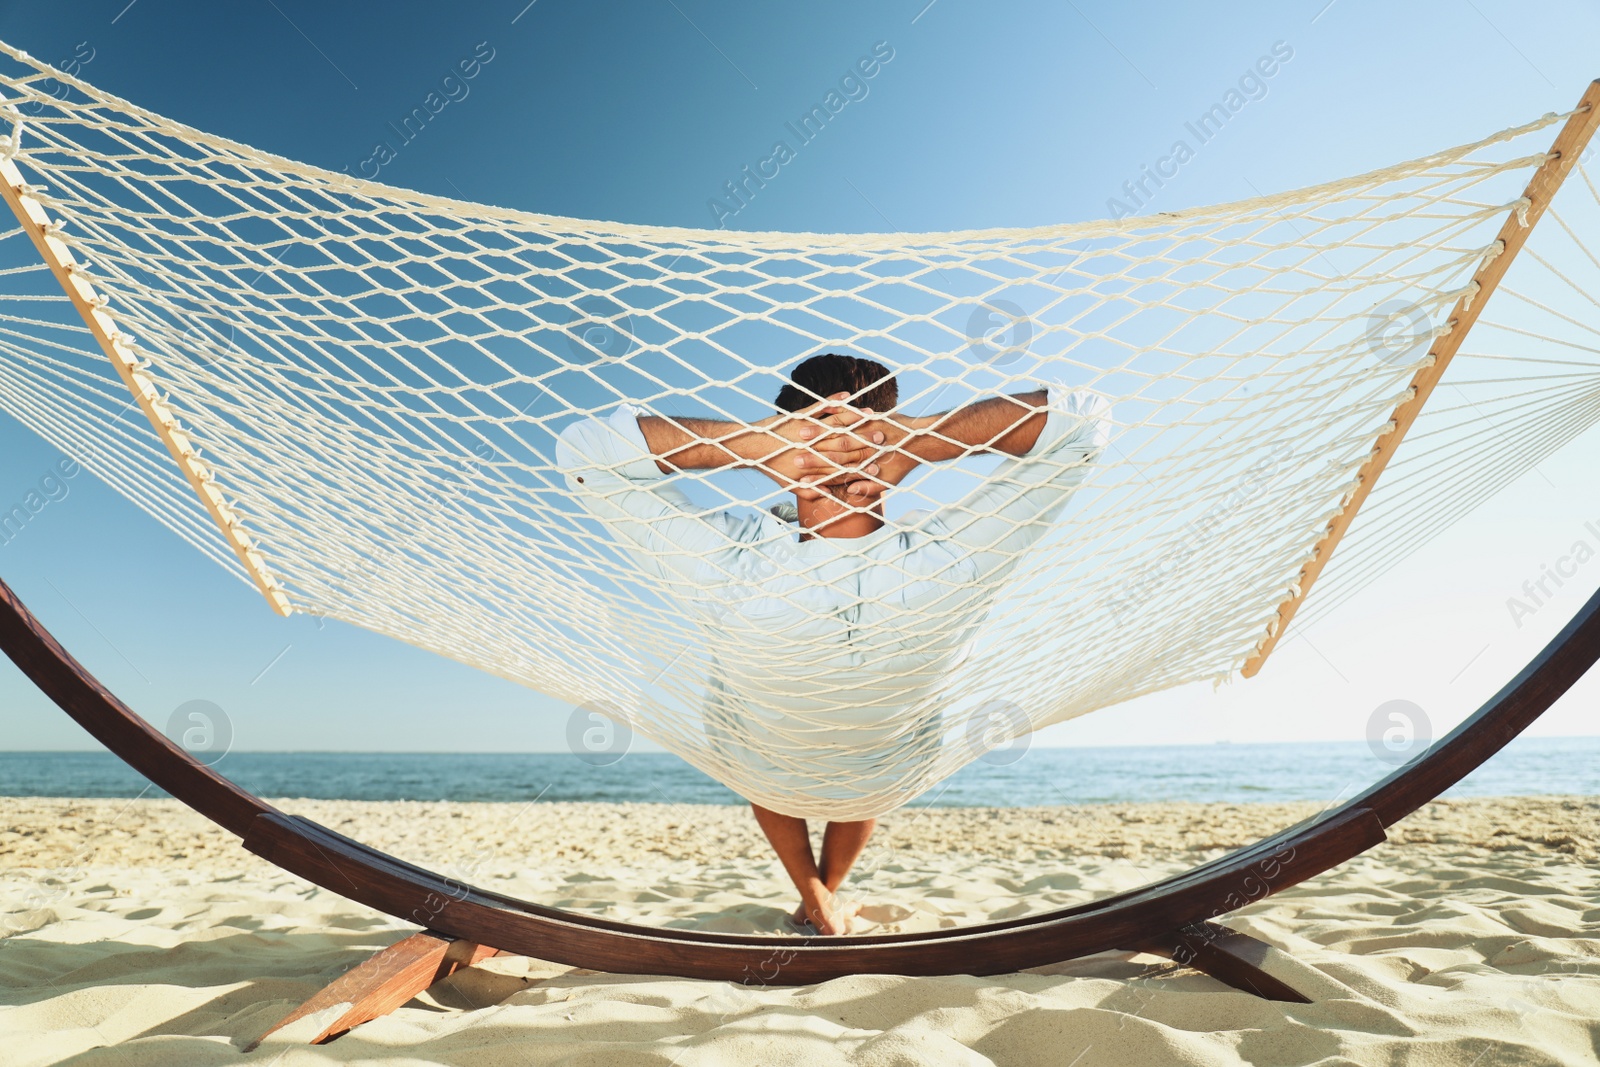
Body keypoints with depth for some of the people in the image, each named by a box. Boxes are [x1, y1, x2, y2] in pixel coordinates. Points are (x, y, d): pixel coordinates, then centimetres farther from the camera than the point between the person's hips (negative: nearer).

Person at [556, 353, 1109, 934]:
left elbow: (585, 448, -34)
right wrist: (924, 438, -39)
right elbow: (1083, 419, -30)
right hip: (887, 781, 1)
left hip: (762, 779, -1)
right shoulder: (950, 569, -38)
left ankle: (814, 903, 45)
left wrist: (745, 441, -42)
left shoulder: (730, 572, -41)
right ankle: (831, 896, 54)